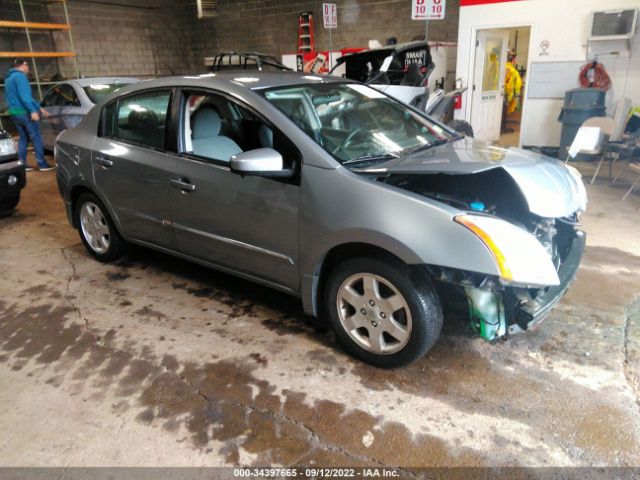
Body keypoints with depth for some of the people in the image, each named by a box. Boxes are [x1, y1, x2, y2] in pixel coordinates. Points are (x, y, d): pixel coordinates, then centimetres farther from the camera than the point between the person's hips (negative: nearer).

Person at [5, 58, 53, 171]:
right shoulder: (20, 76, -11)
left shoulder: (8, 78, 21)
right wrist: (33, 110, -28)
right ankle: (42, 164, -4)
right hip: (25, 112, -9)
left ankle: (21, 164, 12)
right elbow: (25, 96, -23)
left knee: (23, 139, 14)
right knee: (36, 138, -4)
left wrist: (39, 107, 24)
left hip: (14, 113, 9)